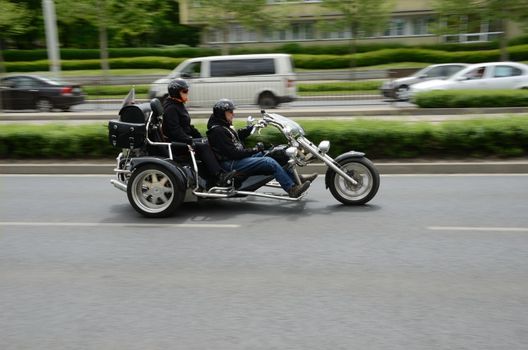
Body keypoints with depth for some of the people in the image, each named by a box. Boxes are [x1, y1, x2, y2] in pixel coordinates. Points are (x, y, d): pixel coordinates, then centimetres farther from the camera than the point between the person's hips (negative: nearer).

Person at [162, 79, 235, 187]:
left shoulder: (179, 105, 19)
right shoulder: (171, 108, -13)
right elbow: (174, 130, -23)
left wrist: (200, 137, 11)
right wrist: (190, 141, -27)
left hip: (185, 138, 10)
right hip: (176, 142, -10)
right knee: (203, 146, -26)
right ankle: (219, 176, -32)